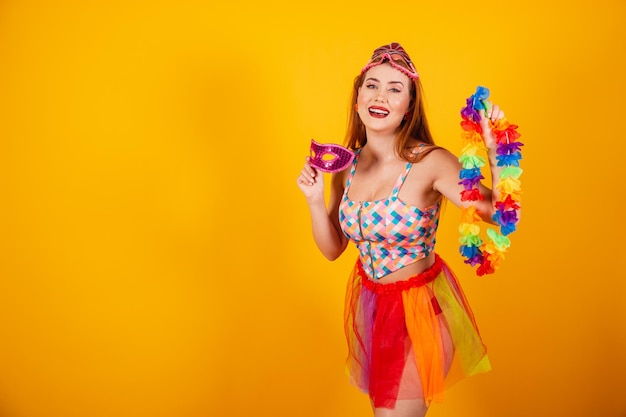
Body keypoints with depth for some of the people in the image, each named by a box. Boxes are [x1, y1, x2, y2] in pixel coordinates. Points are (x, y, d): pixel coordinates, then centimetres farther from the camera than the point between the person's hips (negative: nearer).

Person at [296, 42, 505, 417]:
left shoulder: (430, 163, -21)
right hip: (369, 302, 6)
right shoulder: (347, 166, -4)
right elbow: (332, 249, 3)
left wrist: (496, 153, -38)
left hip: (419, 305, -5)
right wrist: (315, 200, -11)